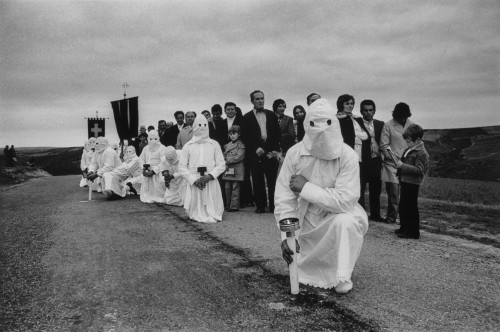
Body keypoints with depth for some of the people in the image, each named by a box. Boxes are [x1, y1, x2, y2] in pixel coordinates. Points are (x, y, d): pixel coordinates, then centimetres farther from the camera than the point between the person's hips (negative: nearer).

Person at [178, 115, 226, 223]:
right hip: (193, 183, 0)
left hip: (211, 182, 0)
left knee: (214, 214, -3)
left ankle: (212, 216, 24)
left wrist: (210, 176, -11)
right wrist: (194, 180, -10)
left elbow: (221, 164, 6)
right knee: (195, 214, -1)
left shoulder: (214, 144, 10)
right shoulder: (188, 146, 8)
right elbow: (182, 167, 4)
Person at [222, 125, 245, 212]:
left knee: (235, 188, -4)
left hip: (237, 171, -6)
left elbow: (238, 157, -13)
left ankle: (234, 206, 0)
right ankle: (228, 205, 17)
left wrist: (227, 160, -9)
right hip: (228, 170, 6)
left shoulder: (241, 145, -4)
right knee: (227, 188, 8)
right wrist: (225, 163, -2)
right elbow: (224, 156, 17)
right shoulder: (227, 145, 16)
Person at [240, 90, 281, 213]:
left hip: (271, 152, 1)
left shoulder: (271, 115, 14)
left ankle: (274, 205, 6)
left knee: (273, 180, -2)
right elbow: (244, 137, 2)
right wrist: (256, 149, -9)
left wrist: (276, 150, -1)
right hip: (255, 153, -1)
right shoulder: (247, 118, 7)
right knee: (258, 181, 0)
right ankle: (260, 206, 8)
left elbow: (277, 134, 11)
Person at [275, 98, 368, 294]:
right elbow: (284, 197, -12)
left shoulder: (347, 156, -22)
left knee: (345, 221, -36)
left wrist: (306, 188, -28)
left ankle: (342, 277, -16)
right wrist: (286, 235, -20)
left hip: (337, 215, -2)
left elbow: (345, 201, -29)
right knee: (299, 273, 2)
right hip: (306, 219, 3)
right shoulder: (294, 153, -14)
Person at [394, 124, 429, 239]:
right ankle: (404, 228, 30)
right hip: (405, 182, 10)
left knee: (411, 208, -2)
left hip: (412, 184, -10)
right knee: (402, 206, 17)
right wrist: (400, 164, 9)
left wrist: (402, 166, -24)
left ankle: (413, 232, 8)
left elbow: (419, 170, -23)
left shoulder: (421, 153, -16)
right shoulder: (409, 150, 12)